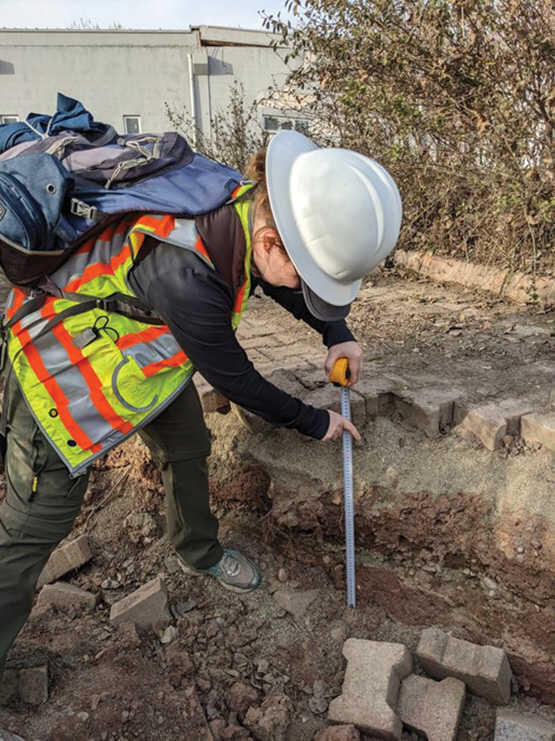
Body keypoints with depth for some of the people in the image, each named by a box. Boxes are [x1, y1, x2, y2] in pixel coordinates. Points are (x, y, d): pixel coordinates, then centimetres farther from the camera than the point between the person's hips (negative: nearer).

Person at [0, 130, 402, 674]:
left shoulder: (248, 204, -18)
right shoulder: (187, 279, -41)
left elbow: (276, 281, 6)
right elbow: (234, 380, -24)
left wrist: (336, 334, -6)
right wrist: (314, 423, -9)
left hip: (134, 339, 8)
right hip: (58, 362, -8)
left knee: (188, 446, 17)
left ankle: (199, 552, 43)